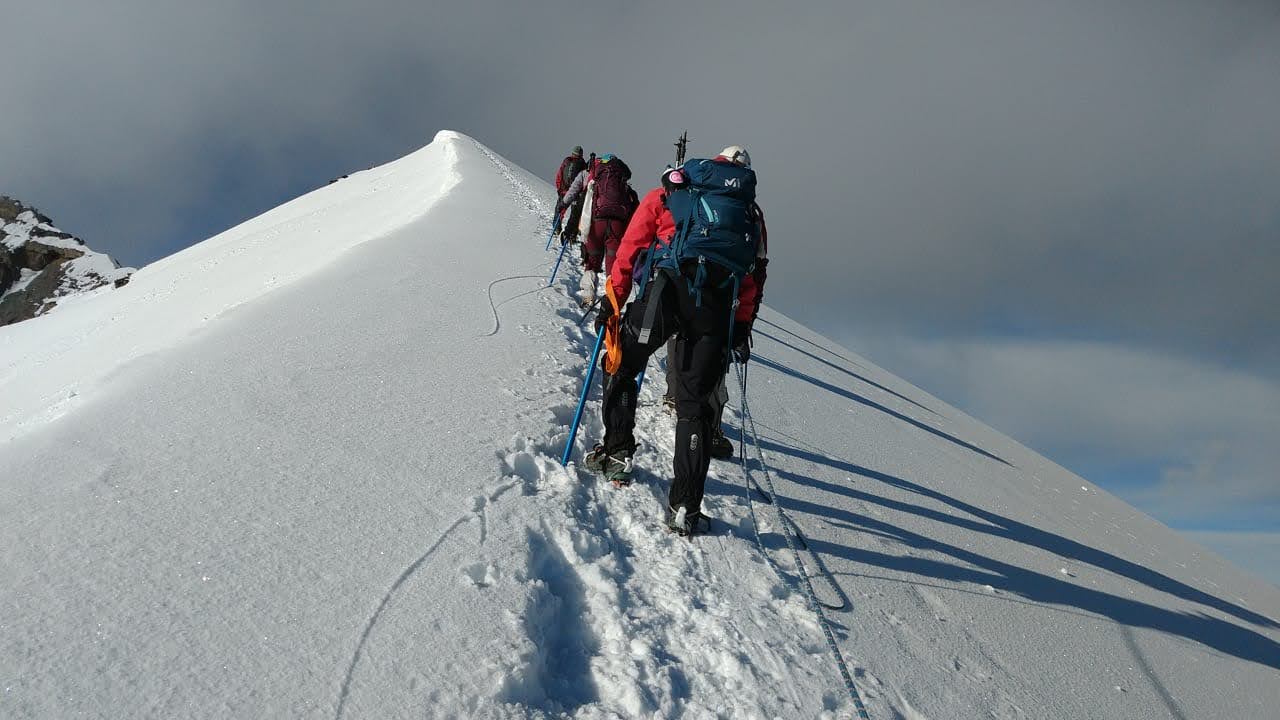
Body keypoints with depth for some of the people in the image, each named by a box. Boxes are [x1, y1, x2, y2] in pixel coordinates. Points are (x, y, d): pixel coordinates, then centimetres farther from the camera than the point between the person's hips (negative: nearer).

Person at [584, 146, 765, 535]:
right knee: (694, 404, 7)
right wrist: (742, 326, 19)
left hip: (667, 288, -2)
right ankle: (684, 508, 4)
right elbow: (751, 277, 19)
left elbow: (630, 247, 16)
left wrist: (612, 301, 17)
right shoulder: (748, 213, 30)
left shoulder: (667, 193, 24)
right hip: (720, 305, 2)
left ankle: (617, 452, 17)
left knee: (620, 368, 21)